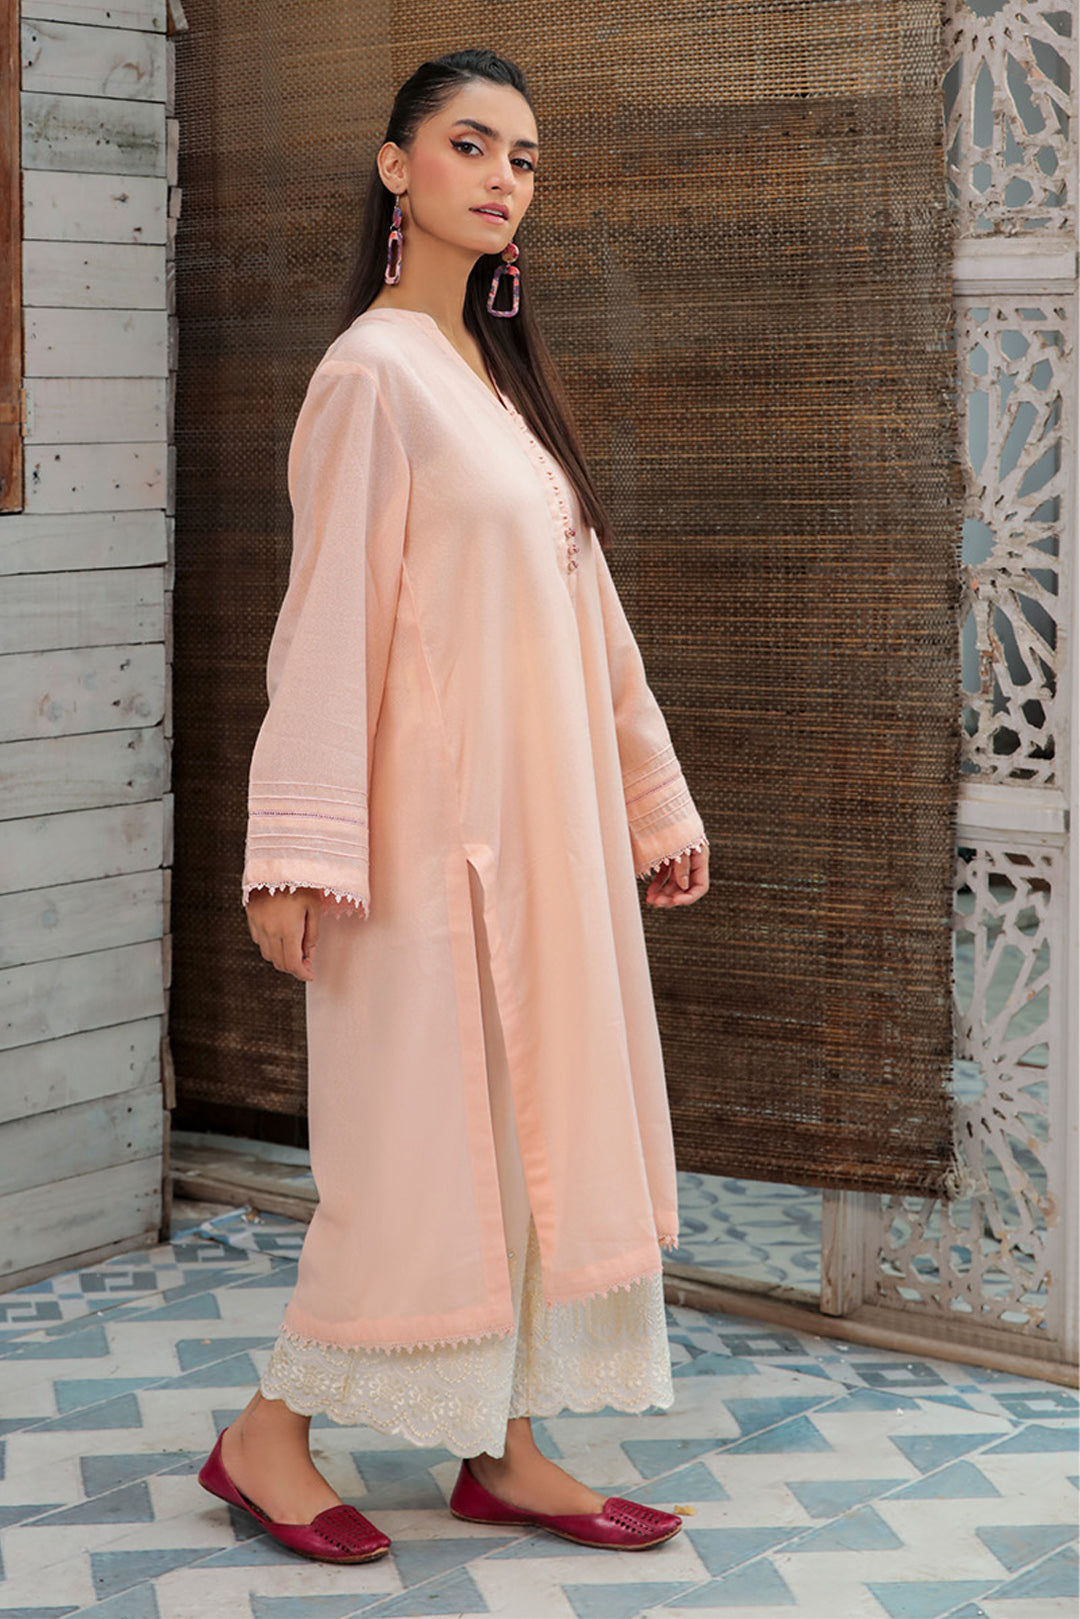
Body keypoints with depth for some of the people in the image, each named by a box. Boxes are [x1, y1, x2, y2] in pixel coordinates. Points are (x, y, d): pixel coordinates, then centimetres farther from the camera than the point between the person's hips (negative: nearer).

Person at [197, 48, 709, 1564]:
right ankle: (270, 1430, 13)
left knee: (534, 1121, 9)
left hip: (548, 815, 8)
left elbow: (585, 604, 17)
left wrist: (654, 794, 17)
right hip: (442, 812, -8)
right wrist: (298, 853, -18)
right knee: (429, 1128, -2)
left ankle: (502, 1447, 18)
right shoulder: (375, 373, -11)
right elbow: (327, 617, -15)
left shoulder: (505, 373, 14)